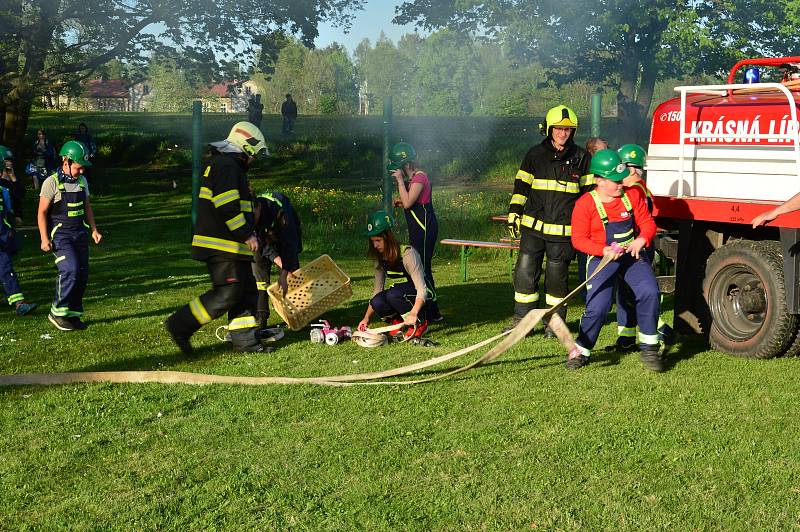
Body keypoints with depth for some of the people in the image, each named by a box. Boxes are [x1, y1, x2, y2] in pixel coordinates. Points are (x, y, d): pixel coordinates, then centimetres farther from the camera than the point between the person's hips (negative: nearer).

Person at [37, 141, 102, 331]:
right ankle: (58, 313, -7)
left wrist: (94, 230, 10)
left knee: (82, 274, 3)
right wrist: (44, 239, -14)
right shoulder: (52, 183, -10)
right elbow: (42, 212, -8)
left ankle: (73, 315, 14)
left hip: (80, 233, 7)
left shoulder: (82, 181, 10)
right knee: (70, 270, -20)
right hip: (60, 234, -6)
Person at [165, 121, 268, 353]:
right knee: (227, 293, -11)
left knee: (247, 291, 10)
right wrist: (247, 234, -16)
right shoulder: (226, 165, -13)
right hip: (222, 246, -11)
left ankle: (245, 340, 13)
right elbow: (228, 207, -22)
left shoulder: (228, 165, 22)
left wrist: (248, 232, 22)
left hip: (233, 246, 11)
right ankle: (180, 325, -4)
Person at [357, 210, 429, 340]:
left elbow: (422, 289, -27)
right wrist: (366, 318, -6)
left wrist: (413, 314, -42)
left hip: (418, 300, -5)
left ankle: (419, 324, -14)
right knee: (377, 302, -27)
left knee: (392, 294, -34)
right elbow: (377, 290, 4)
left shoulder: (407, 253, -20)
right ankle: (397, 321, 1)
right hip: (398, 298, 5)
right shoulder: (380, 258, 1)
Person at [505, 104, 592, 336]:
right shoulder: (535, 154, 6)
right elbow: (521, 185, 11)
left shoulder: (581, 158, 4)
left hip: (563, 230, -1)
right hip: (533, 226, 1)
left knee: (557, 276, 5)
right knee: (525, 271, -2)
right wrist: (514, 213, 5)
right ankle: (521, 320, 7)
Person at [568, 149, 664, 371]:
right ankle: (581, 350, 5)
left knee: (649, 291, -22)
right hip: (602, 259, -3)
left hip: (632, 255, 3)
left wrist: (642, 239, -18)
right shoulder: (585, 204, -8)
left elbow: (647, 223, 6)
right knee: (598, 305, -18)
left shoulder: (633, 194, 3)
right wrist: (605, 250, -22)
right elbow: (578, 239, -7)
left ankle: (649, 347, -7)